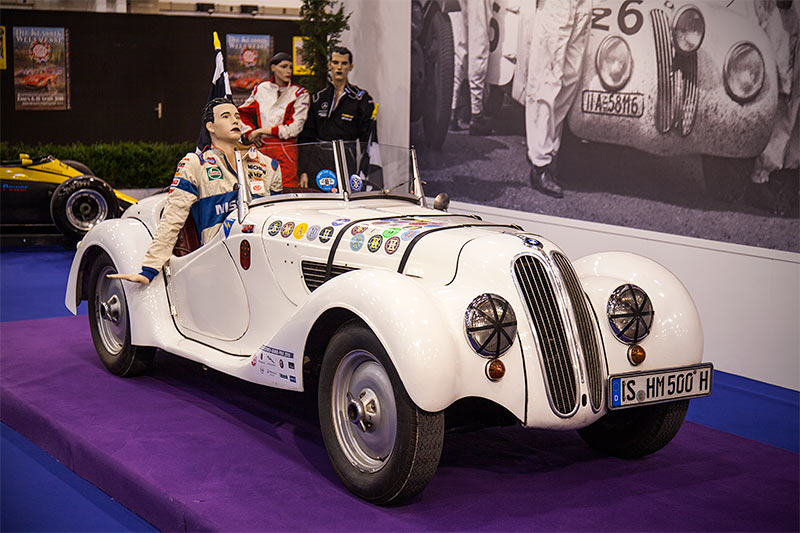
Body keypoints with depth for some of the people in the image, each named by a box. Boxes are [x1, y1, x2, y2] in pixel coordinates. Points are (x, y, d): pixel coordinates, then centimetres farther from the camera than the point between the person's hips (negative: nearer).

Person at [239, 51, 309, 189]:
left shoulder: (300, 94, 3)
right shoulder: (261, 88, 12)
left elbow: (294, 128, -6)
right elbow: (243, 113, 26)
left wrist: (262, 131, -4)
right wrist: (250, 132, 9)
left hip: (286, 150, -3)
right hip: (262, 149, 3)